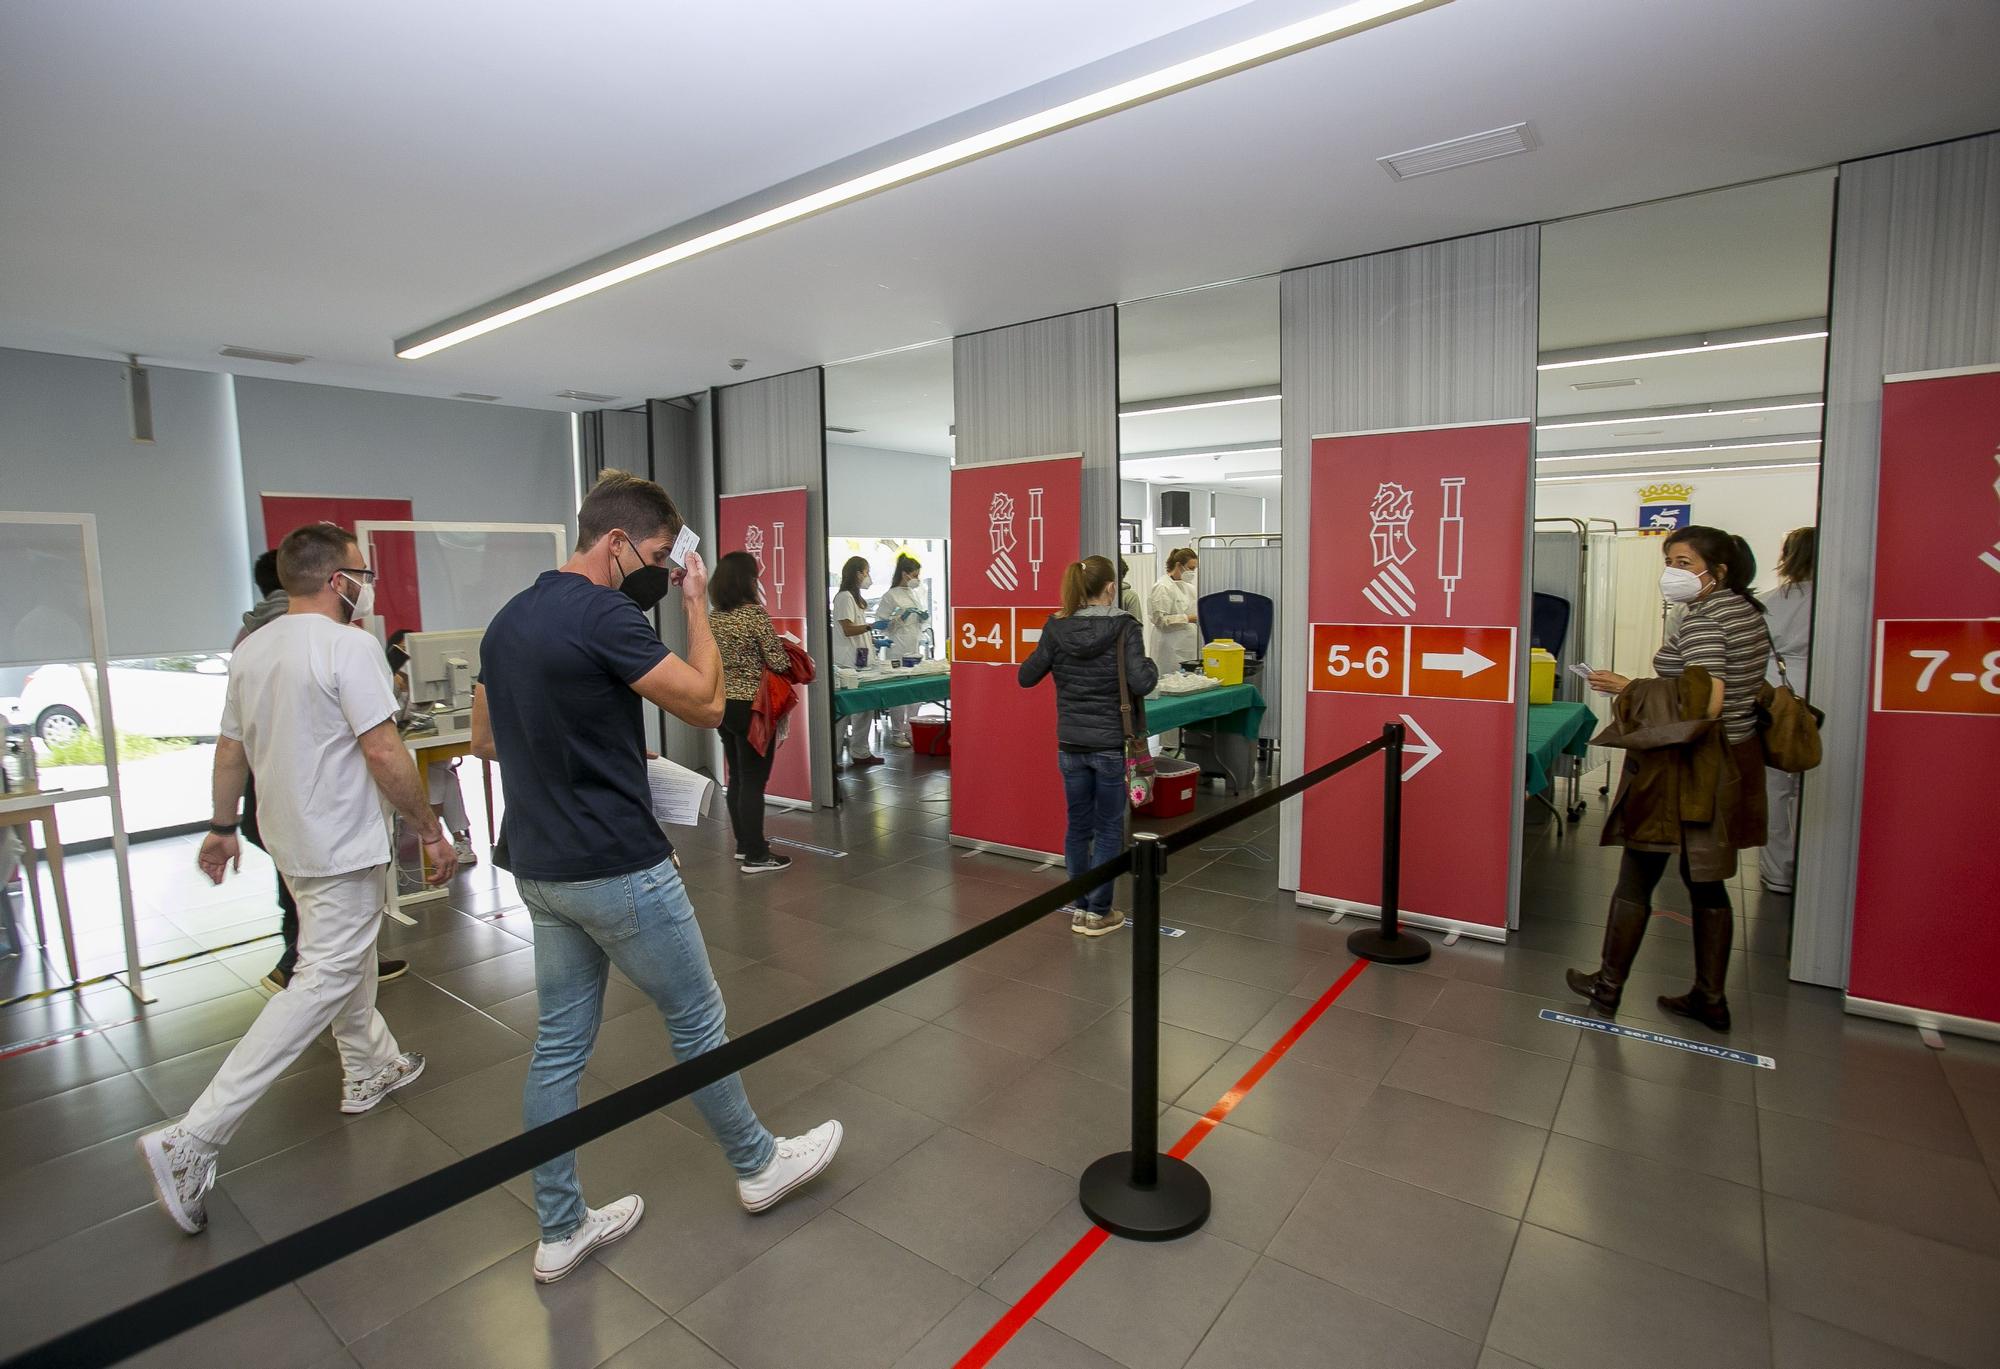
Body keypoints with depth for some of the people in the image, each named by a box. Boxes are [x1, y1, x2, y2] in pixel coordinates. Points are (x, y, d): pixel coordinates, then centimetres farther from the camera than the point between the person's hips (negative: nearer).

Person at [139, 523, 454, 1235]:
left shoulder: (251, 650, 6)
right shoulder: (349, 648, -20)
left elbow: (230, 750, 14)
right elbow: (383, 754, -23)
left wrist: (222, 827, 25)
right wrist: (430, 830, -15)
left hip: (290, 841, 10)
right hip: (343, 849, -10)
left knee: (346, 956, 24)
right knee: (321, 984, -3)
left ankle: (371, 1068, 39)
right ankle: (192, 1140, -2)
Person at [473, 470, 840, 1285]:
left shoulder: (508, 620, 8)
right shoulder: (603, 615, -19)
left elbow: (486, 741, 15)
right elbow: (705, 704, -15)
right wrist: (698, 606, -7)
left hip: (540, 868, 9)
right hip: (616, 869, -8)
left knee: (559, 1046, 16)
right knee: (697, 1021, 10)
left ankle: (560, 1230, 29)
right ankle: (755, 1164, 31)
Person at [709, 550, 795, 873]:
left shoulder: (713, 618, 6)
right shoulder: (755, 613, -16)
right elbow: (779, 663, -15)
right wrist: (782, 649, 6)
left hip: (722, 704, 8)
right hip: (750, 706, -8)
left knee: (737, 776, 16)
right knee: (754, 780, -2)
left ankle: (743, 842, 27)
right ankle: (755, 855, 4)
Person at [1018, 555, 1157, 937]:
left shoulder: (1057, 628, -3)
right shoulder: (1123, 627, -13)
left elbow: (1026, 677, 3)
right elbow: (1140, 684, -22)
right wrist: (1152, 667, -1)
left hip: (1070, 744, 4)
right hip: (1111, 744, -3)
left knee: (1078, 824, 15)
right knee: (1108, 828, 9)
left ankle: (1079, 908, 25)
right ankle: (1098, 913, 17)